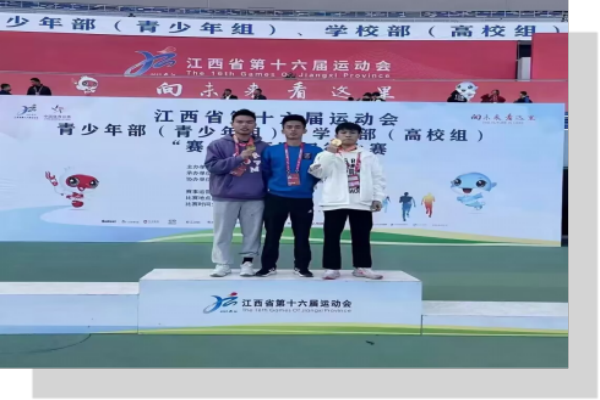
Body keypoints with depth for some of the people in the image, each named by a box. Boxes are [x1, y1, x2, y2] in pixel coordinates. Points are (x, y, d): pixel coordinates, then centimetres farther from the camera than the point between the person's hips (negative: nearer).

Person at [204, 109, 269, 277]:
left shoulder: (263, 147, 8)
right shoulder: (218, 145, 2)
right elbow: (212, 166, -10)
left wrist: (267, 190, 0)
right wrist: (239, 158, -16)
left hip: (255, 199, 1)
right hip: (225, 198, -1)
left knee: (252, 232, 6)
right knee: (223, 233, 4)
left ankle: (248, 262, 18)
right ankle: (223, 264, 15)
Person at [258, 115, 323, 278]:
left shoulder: (315, 152, 3)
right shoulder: (271, 151, 5)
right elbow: (265, 173, 8)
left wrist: (309, 184, -1)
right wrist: (271, 187, 1)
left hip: (303, 200, 0)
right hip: (275, 199, 0)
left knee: (302, 235, 7)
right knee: (272, 234, 6)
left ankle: (301, 266, 20)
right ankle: (268, 266, 18)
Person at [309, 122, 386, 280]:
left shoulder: (368, 156, 12)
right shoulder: (327, 155, 6)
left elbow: (378, 178, 10)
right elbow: (318, 173, -9)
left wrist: (378, 198, 1)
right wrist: (329, 153, -14)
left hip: (362, 203, 2)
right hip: (335, 203, -1)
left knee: (361, 237, 7)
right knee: (332, 236, 1)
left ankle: (363, 267, 17)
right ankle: (332, 268, 9)